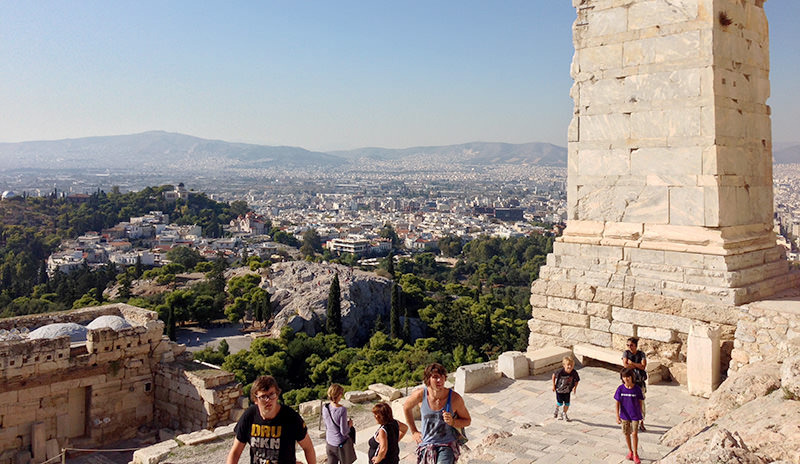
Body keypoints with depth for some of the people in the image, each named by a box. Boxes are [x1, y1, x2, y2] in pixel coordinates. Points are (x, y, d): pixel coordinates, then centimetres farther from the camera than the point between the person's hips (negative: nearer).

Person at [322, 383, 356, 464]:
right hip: (341, 444, -5)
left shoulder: (325, 408, -7)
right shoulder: (342, 410, -26)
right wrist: (349, 424, -2)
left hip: (329, 443, 6)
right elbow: (344, 432, -21)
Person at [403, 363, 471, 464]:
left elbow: (467, 420, -1)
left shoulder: (455, 398, -16)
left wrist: (452, 422, -21)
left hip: (447, 445, -3)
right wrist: (414, 432, 11)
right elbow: (406, 407, 8)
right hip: (426, 445, 3)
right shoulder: (420, 394, -14)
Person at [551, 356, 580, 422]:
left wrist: (575, 388, -14)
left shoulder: (574, 373, -24)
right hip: (559, 389, -2)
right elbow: (554, 376, -12)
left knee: (567, 403, 4)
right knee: (560, 403, 5)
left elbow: (577, 380, -4)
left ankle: (564, 414, 32)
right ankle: (556, 410, 40)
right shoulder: (561, 371, -30)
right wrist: (554, 385, -6)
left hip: (567, 391, 2)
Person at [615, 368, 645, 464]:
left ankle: (635, 454, 8)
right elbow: (617, 403, -6)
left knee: (634, 433, -7)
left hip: (635, 415, -2)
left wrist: (640, 414, 10)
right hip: (624, 415, 2)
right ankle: (630, 452, 33)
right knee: (627, 434, 14)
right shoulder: (620, 389, -9)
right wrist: (617, 416, -10)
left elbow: (640, 402, 2)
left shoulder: (637, 389, -11)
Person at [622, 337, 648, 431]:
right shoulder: (626, 353, -3)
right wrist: (637, 366, -15)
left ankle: (641, 423, 16)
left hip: (640, 382, 0)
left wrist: (631, 363, -14)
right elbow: (625, 365, -16)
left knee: (641, 402, 4)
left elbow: (643, 366, -15)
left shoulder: (642, 354, -3)